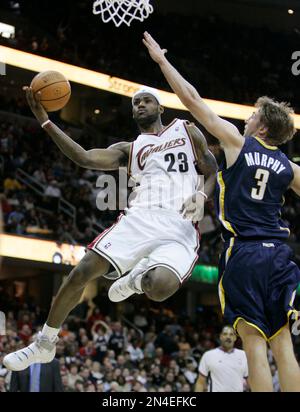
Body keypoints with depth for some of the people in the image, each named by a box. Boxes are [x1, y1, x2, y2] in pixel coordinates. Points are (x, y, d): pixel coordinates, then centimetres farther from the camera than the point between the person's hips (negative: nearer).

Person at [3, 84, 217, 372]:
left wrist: (201, 196, -5)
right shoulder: (130, 149, 22)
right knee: (83, 272, -14)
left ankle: (138, 279, 6)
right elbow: (85, 158, 6)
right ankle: (44, 344, 5)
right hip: (139, 218, 3)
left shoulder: (188, 131, 20)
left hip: (179, 228, -3)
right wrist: (46, 121, -1)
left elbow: (214, 175, 19)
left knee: (160, 286, -34)